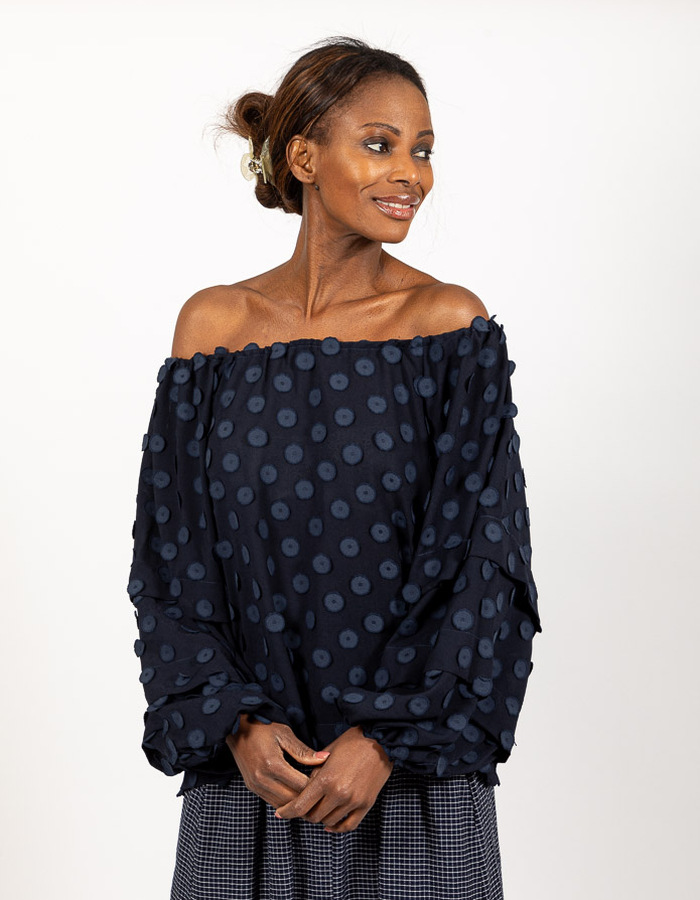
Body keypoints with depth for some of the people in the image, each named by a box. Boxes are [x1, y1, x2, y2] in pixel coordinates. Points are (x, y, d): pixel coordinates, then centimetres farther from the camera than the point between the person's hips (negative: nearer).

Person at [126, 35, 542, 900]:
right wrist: (234, 723, -9)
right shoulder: (214, 324, 0)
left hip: (415, 757, -1)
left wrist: (390, 738, -14)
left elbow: (485, 557, -7)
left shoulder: (451, 324, -5)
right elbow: (171, 557, 1)